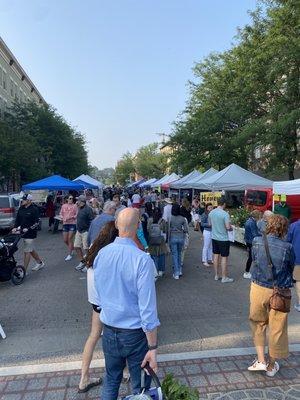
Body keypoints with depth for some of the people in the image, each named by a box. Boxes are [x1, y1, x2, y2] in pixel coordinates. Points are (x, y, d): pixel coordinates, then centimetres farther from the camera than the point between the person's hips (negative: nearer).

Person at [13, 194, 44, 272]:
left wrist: (28, 229, -25)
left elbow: (36, 223, -16)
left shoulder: (34, 209, -13)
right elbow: (17, 219, 13)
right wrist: (15, 227, -2)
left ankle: (24, 271, 4)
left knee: (27, 251, -4)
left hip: (30, 234, -8)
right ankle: (40, 263, 37)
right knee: (31, 250, 19)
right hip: (23, 233, 8)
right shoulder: (21, 209, 7)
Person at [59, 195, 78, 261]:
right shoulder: (63, 206, 8)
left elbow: (77, 215, -5)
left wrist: (71, 217, -19)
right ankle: (72, 248, 36)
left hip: (72, 224, -4)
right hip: (65, 223, 4)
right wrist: (62, 218, -6)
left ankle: (70, 254, 8)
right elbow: (61, 213, 13)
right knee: (65, 240, 8)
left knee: (70, 239, -3)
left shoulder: (75, 206, -2)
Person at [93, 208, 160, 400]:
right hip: (135, 333, -4)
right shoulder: (142, 259, -24)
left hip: (109, 330, 5)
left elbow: (99, 292, 6)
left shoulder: (101, 254, -8)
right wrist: (153, 348, -13)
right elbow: (147, 308, -22)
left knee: (111, 381, 25)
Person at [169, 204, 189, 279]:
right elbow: (186, 230, -5)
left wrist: (168, 239, 5)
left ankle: (176, 273, 8)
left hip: (173, 238, -2)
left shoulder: (170, 218, -10)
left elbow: (168, 229, -8)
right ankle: (180, 270, 27)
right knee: (179, 254, 21)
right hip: (181, 238, 2)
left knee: (174, 255, 6)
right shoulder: (183, 218, -4)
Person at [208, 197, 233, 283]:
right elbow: (228, 227, -20)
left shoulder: (211, 213, 0)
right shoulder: (225, 214, -19)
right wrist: (231, 228, 1)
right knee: (224, 257, 4)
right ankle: (224, 278, 13)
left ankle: (216, 275, 25)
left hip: (214, 237, 6)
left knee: (216, 256, 15)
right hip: (223, 239, -6)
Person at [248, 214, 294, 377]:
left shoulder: (257, 242, -9)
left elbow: (254, 261, 1)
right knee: (277, 328, 15)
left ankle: (261, 360, 20)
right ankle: (271, 365, 31)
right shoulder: (287, 247, -15)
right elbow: (291, 268, -2)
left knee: (258, 323, 23)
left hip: (258, 288, 1)